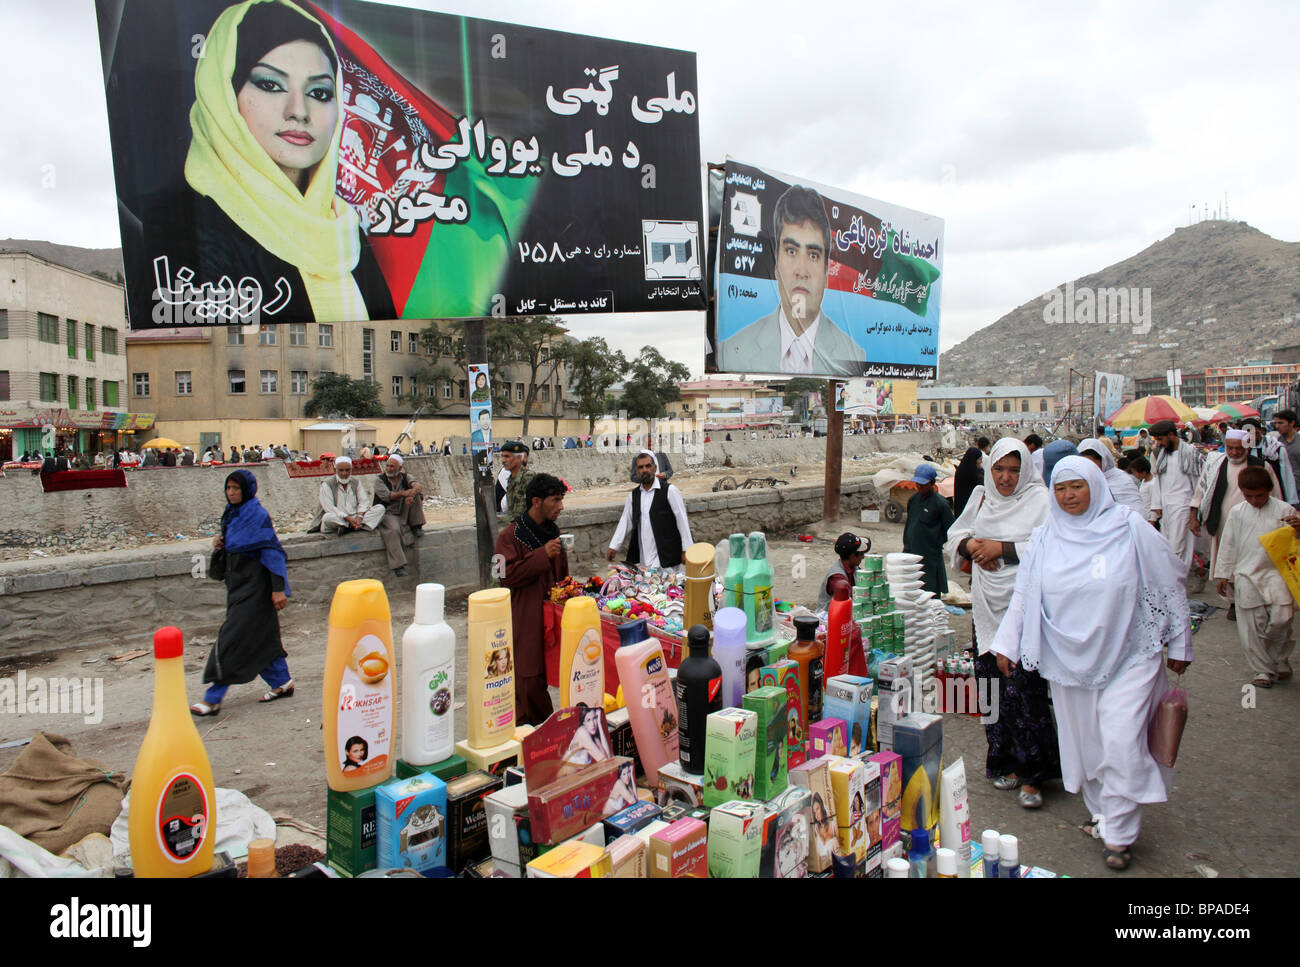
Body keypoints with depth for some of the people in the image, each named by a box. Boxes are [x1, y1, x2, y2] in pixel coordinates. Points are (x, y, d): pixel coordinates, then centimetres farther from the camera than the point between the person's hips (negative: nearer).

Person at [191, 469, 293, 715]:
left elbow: (272, 551, -15)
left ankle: (213, 699, -3)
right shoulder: (231, 514, 12)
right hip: (238, 584, 9)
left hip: (254, 585, -9)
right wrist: (219, 545, 0)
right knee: (260, 637, 13)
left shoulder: (257, 515, -13)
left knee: (233, 639, -7)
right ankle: (282, 682, 24)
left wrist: (278, 587, -19)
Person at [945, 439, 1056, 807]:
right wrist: (971, 545, -2)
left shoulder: (1039, 499, -4)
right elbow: (955, 535, 20)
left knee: (1023, 687, -9)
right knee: (992, 685, 7)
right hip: (988, 607, 5)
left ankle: (1031, 773, 2)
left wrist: (1001, 549, -15)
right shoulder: (981, 496, 14)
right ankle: (1006, 762, 21)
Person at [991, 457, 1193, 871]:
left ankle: (1119, 833, 7)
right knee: (1083, 742, 9)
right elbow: (1024, 593, 8)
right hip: (1069, 660, 3)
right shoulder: (1045, 538, 2)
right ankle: (1101, 812, 28)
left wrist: (1179, 644, 6)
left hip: (1127, 656, -3)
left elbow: (1171, 582, 2)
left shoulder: (1129, 528, -6)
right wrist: (1007, 643, 7)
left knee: (1121, 742, -7)